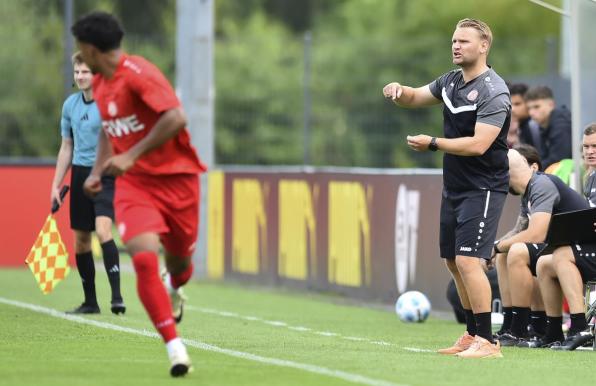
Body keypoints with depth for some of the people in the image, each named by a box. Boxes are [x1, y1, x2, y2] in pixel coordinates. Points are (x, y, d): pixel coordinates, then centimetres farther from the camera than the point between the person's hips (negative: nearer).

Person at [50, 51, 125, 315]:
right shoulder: (70, 105, 9)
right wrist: (56, 185, 16)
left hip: (107, 174, -6)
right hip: (80, 174, 6)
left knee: (103, 231, -22)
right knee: (81, 239, 7)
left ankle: (117, 296, -22)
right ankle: (90, 302, 17)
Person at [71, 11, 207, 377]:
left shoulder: (138, 73, -18)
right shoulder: (99, 84, 8)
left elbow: (176, 118, -28)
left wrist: (131, 157, -27)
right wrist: (97, 171, 13)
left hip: (176, 178, -4)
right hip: (134, 184, 4)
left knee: (179, 260, 12)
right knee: (145, 259, -20)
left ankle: (174, 290, 53)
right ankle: (175, 347, -20)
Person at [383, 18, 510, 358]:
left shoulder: (493, 92, -17)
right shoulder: (451, 81, 9)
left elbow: (478, 145, -25)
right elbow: (414, 98, 21)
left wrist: (433, 144, -17)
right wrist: (399, 91, -3)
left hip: (483, 187, -9)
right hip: (454, 187, 9)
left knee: (467, 260, -17)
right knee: (454, 263, 13)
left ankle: (487, 342, -14)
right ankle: (473, 336, 24)